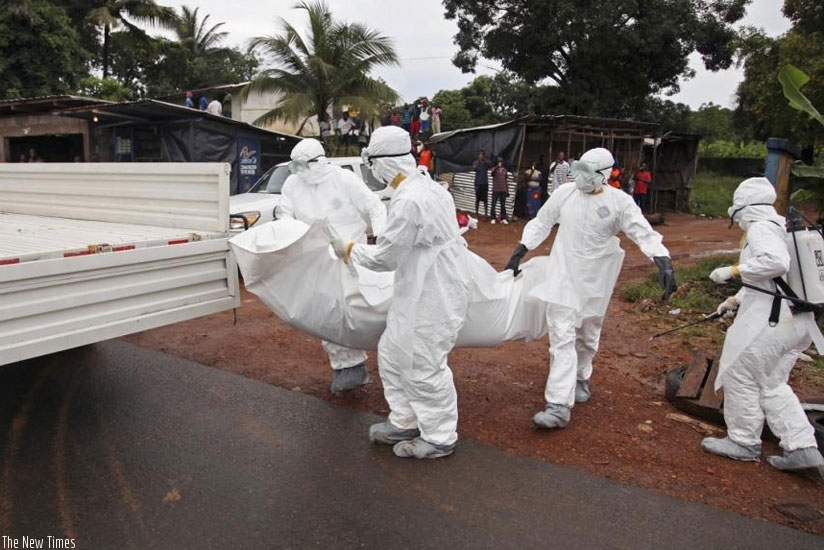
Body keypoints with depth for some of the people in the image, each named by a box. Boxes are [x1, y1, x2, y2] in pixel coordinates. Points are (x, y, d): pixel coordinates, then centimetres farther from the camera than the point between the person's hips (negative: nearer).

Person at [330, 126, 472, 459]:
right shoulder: (425, 186, 7)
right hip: (420, 289, 10)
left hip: (434, 294, -10)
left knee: (423, 365, 3)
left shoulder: (409, 201, -25)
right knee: (393, 353, 18)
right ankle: (404, 422, 33)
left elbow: (384, 257, -18)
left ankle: (440, 438, 21)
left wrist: (349, 250, -2)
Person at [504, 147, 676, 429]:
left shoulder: (619, 202, -8)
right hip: (563, 276, 0)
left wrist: (664, 262, -30)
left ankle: (580, 379, 45)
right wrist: (520, 251, 3)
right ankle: (559, 405, -10)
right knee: (562, 336, -8)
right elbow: (541, 223, 7)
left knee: (587, 336, 16)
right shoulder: (565, 193, -3)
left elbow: (644, 233, -15)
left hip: (594, 280, 0)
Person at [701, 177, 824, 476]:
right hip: (798, 319, 10)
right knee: (771, 383, 18)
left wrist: (733, 270, -19)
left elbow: (775, 262, -30)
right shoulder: (781, 227, 18)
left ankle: (744, 442, 19)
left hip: (771, 318, -10)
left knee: (740, 374, 7)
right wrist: (736, 300, 22)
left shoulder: (760, 228, -11)